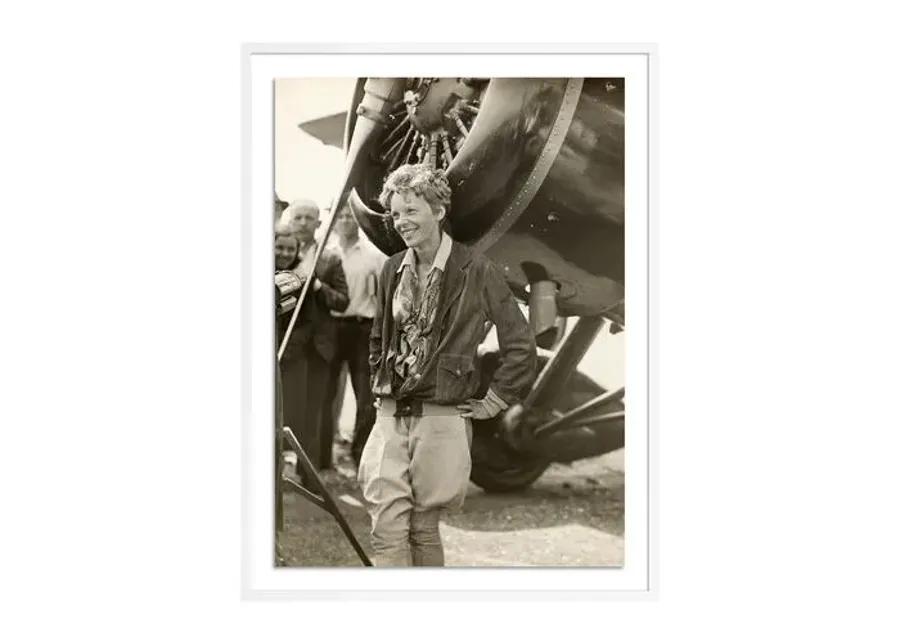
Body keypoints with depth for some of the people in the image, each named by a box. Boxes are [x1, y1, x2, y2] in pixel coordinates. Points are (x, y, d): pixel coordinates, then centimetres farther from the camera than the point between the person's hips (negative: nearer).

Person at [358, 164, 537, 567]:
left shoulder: (475, 272, -7)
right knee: (387, 531, -4)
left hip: (443, 419, -4)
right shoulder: (393, 271, 10)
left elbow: (521, 346, -4)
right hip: (390, 416, 4)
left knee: (424, 528, 5)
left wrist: (494, 401, -2)